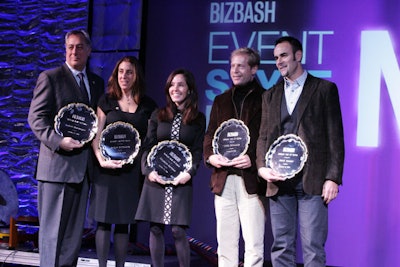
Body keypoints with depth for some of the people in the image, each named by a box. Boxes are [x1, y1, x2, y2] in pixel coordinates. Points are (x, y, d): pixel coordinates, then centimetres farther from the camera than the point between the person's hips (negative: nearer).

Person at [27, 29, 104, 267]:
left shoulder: (97, 82, 17)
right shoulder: (50, 78, -1)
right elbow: (36, 118, -7)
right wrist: (59, 141, -20)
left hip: (84, 167, 6)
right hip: (57, 164, -6)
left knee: (75, 229, 8)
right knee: (52, 228, -3)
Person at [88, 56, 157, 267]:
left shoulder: (148, 105, 9)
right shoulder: (106, 101, 7)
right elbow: (97, 135, 2)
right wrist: (101, 160, -14)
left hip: (132, 169, 1)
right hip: (107, 168, -1)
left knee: (123, 222, 6)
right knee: (104, 221, -1)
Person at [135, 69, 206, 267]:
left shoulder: (198, 119, 6)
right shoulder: (158, 115, 11)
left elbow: (198, 150, 3)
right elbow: (148, 146, 8)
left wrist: (189, 172, -12)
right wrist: (148, 170, -7)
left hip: (181, 180, -2)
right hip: (156, 179, 2)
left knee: (178, 230, -9)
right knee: (155, 228, 2)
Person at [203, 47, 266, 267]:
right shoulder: (221, 101, 20)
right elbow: (210, 134, 20)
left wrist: (253, 160, -16)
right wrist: (210, 156, 0)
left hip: (252, 181, -5)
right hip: (223, 180, 5)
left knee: (254, 244, -6)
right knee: (225, 243, 7)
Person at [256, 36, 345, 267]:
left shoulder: (325, 89, 4)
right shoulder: (271, 95, 17)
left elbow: (335, 137, 0)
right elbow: (264, 136, 15)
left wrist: (333, 178, -8)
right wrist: (262, 167, -3)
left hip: (312, 182, -4)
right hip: (279, 181, 4)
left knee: (313, 248, -6)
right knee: (281, 248, 6)